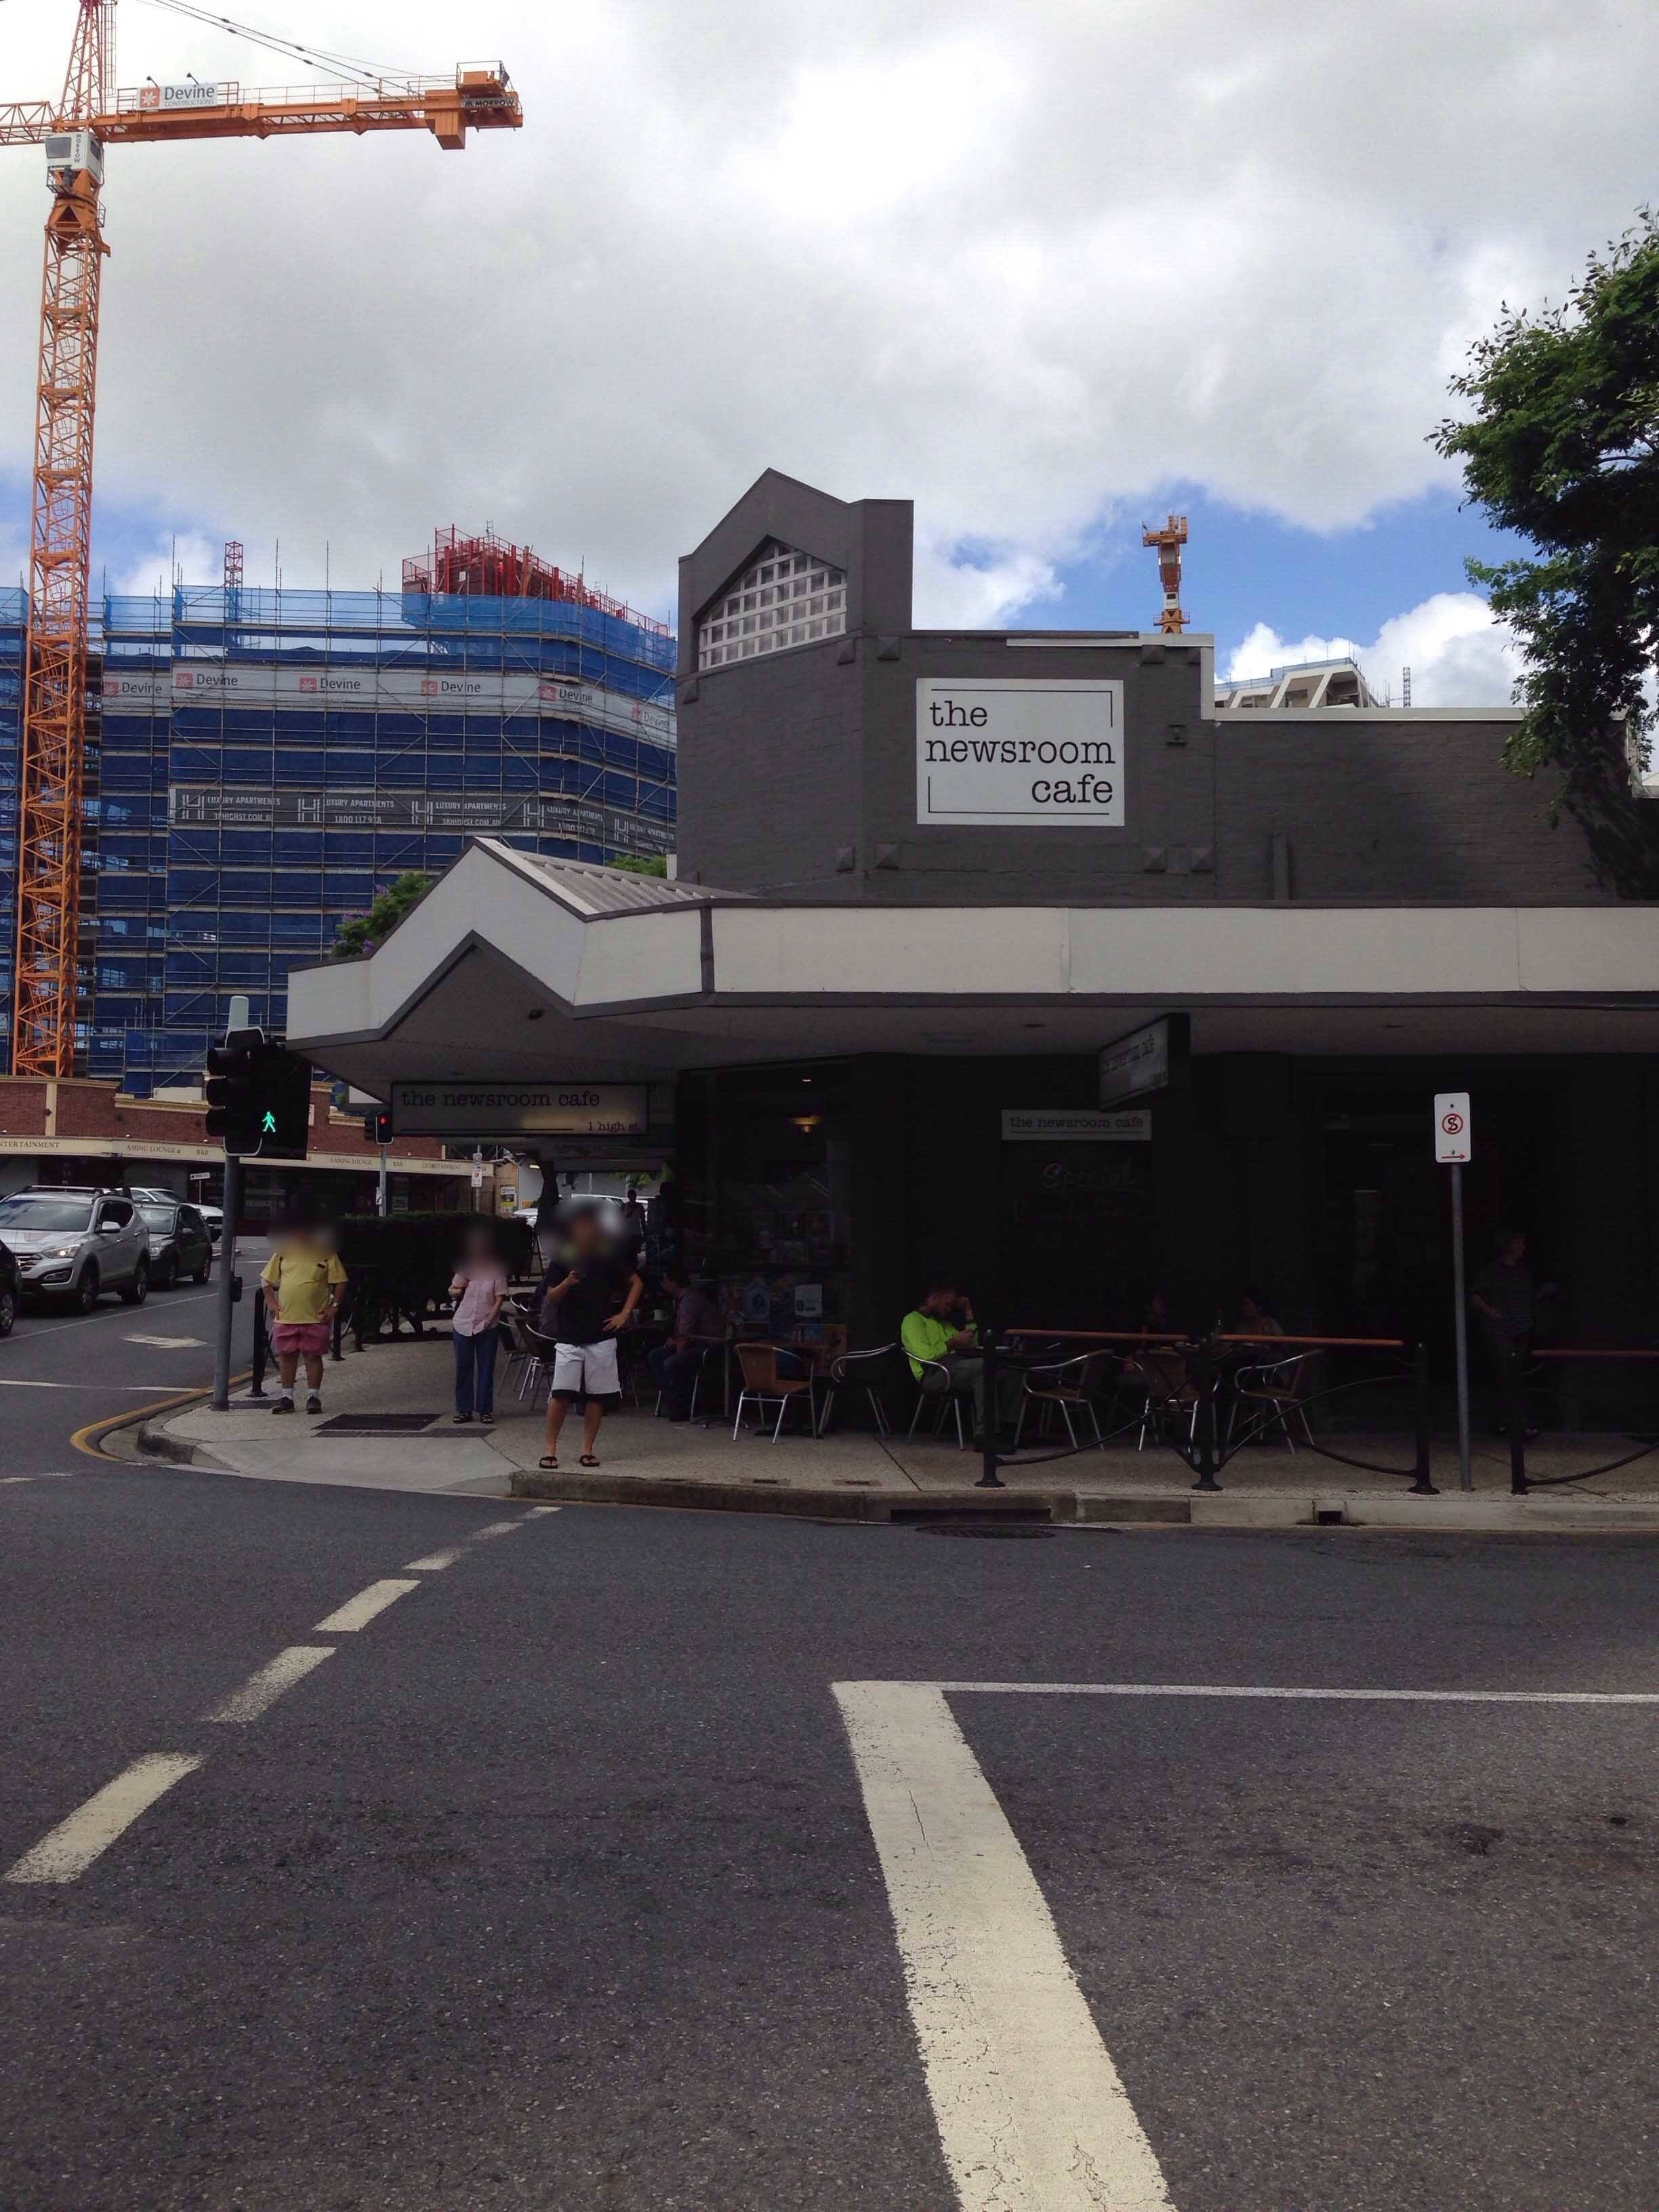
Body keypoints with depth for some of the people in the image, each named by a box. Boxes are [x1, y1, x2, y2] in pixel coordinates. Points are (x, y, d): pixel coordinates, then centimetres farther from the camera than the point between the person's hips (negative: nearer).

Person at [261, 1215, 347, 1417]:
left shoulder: (327, 1254, 1)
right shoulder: (283, 1253, 8)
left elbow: (340, 1282, 2)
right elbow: (267, 1280, 15)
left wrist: (334, 1306, -6)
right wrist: (271, 1303, 5)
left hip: (316, 1317, -3)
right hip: (285, 1316, 3)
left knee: (313, 1356, 2)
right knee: (287, 1356, 7)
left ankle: (314, 1397, 11)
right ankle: (286, 1397, 17)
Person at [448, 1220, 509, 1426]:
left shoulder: (496, 1269, -2)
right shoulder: (464, 1267, 8)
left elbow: (500, 1298, -4)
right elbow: (453, 1293, 14)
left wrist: (490, 1318, -15)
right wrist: (457, 1290, -9)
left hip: (486, 1326, -3)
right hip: (462, 1324, 3)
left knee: (486, 1369, 1)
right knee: (463, 1368, 6)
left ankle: (485, 1410, 7)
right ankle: (464, 1409, 13)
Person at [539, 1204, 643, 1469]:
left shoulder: (609, 1257, 3)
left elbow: (637, 1284, 11)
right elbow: (552, 1297, -1)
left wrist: (624, 1315, 2)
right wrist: (567, 1283, -21)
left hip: (601, 1338, 1)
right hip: (569, 1338, -1)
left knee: (597, 1396, 2)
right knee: (561, 1393, -9)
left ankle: (587, 1449, 12)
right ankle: (550, 1448, 1)